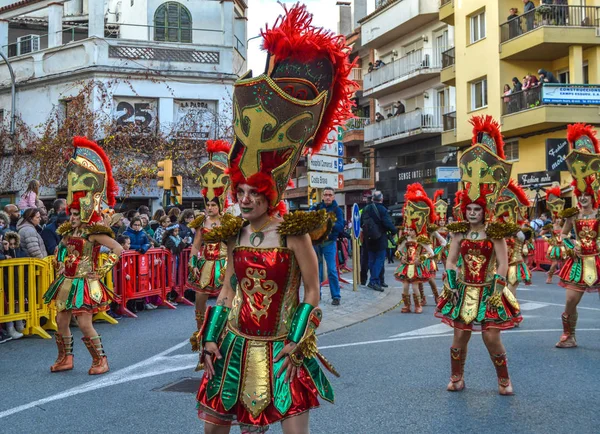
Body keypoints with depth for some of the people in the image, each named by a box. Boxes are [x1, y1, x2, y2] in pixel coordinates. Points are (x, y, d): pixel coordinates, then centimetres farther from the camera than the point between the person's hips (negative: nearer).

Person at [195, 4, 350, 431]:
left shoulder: (293, 232, -13)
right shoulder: (235, 234, 3)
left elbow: (312, 292, -10)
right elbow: (229, 290, 11)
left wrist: (297, 344, -14)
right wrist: (211, 339, 7)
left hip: (279, 350, -5)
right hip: (235, 346, 5)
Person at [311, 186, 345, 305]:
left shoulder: (337, 210, 0)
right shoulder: (316, 208, 7)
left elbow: (340, 226, -13)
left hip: (329, 243, -3)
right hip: (316, 241, 3)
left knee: (332, 270, -6)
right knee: (316, 269, 8)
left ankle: (336, 296, 0)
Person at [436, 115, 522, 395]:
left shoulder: (495, 233, -6)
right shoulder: (459, 233, 2)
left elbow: (503, 264, -9)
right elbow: (451, 261, 2)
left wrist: (497, 289, -17)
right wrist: (452, 285, -9)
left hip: (488, 292, -2)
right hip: (464, 291, 3)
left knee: (492, 337, -2)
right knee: (460, 336, 7)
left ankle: (504, 381, 17)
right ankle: (457, 378, 23)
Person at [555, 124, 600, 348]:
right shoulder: (573, 216, 3)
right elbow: (563, 235, 14)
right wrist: (571, 246, -2)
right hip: (579, 262, 2)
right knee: (570, 301, 2)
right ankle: (569, 336, 17)